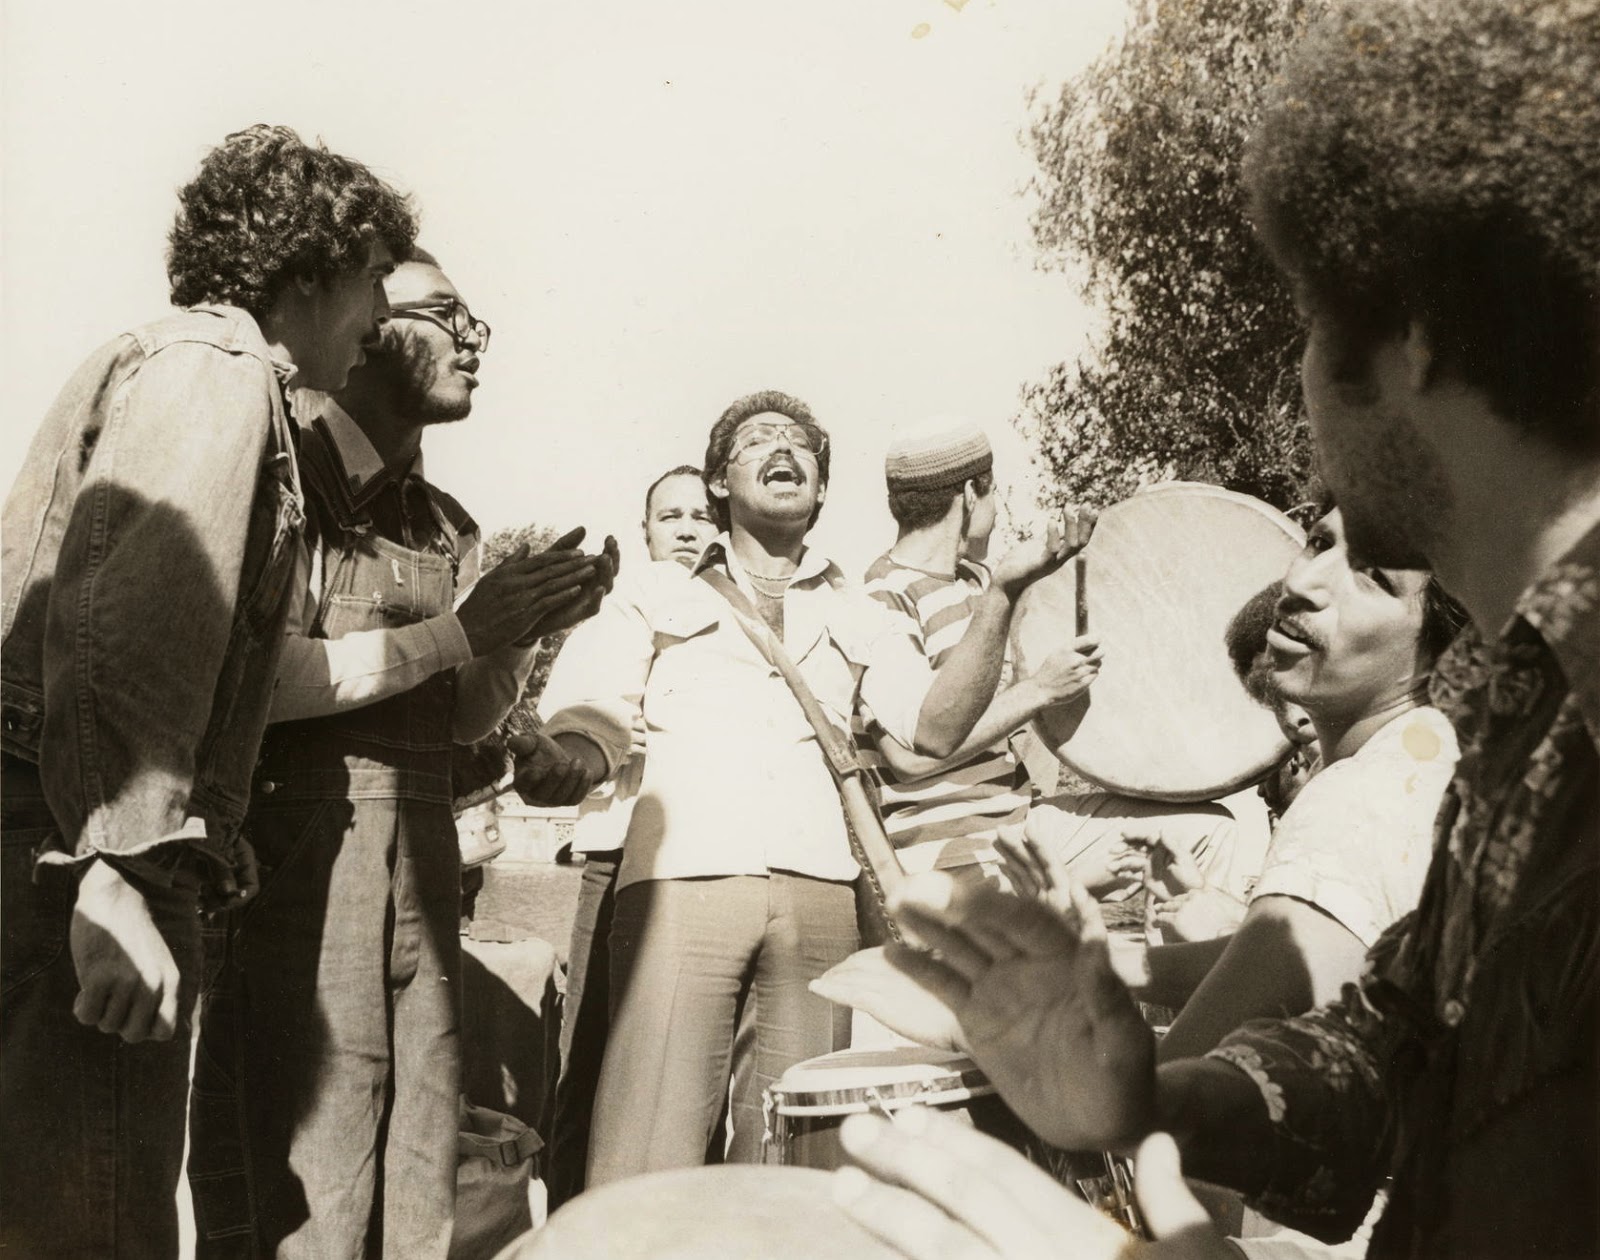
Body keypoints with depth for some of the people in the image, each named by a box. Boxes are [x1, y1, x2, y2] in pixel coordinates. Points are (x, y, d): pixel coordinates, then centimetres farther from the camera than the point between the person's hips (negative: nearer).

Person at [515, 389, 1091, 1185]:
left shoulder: (857, 618, 24)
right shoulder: (657, 598, 20)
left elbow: (935, 727, 9)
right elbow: (586, 719, 7)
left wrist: (1001, 596, -1)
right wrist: (558, 762, -18)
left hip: (820, 890, 2)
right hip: (681, 880, -2)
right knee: (649, 1147, -12)